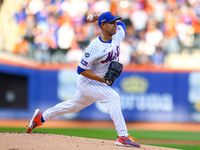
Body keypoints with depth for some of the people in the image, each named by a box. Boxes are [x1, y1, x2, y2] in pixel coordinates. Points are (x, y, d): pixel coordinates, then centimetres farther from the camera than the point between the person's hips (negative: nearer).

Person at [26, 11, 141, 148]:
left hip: (99, 83, 8)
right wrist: (102, 79, -27)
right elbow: (81, 69, -23)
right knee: (113, 97, -24)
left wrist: (99, 17, 6)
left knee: (74, 105, 22)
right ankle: (123, 136, -25)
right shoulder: (95, 47, -27)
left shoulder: (118, 36, -4)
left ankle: (41, 117, 38)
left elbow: (121, 23, 19)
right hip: (86, 82, -8)